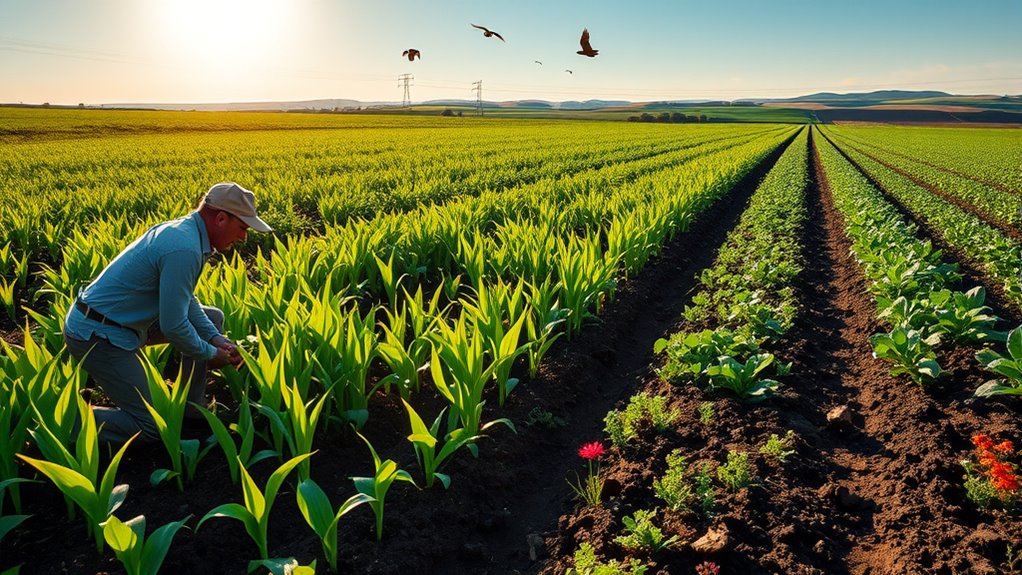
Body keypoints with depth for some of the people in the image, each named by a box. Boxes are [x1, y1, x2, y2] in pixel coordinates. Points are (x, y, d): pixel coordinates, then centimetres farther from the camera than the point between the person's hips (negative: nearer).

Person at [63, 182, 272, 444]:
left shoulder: (183, 229, 4)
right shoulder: (184, 250, -27)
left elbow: (185, 299, 14)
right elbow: (173, 326, -24)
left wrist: (216, 338, 4)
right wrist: (209, 354, -7)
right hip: (98, 335, -10)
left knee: (214, 318, 14)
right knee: (152, 428, -7)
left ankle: (192, 410, 20)